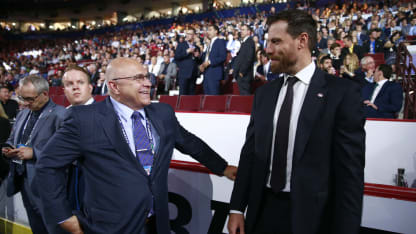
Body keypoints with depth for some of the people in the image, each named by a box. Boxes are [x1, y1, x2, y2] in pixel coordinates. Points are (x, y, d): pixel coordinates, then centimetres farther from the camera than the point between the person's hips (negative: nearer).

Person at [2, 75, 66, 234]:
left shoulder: (60, 115, -16)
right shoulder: (23, 114, 12)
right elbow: (12, 140, 24)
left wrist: (34, 153, -23)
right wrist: (8, 149, 2)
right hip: (25, 184, 8)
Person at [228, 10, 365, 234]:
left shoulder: (342, 92, -9)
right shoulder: (264, 93, 7)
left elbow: (350, 169, -11)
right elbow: (250, 152, 7)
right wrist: (237, 208, 4)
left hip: (310, 215, -4)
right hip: (262, 210, 5)